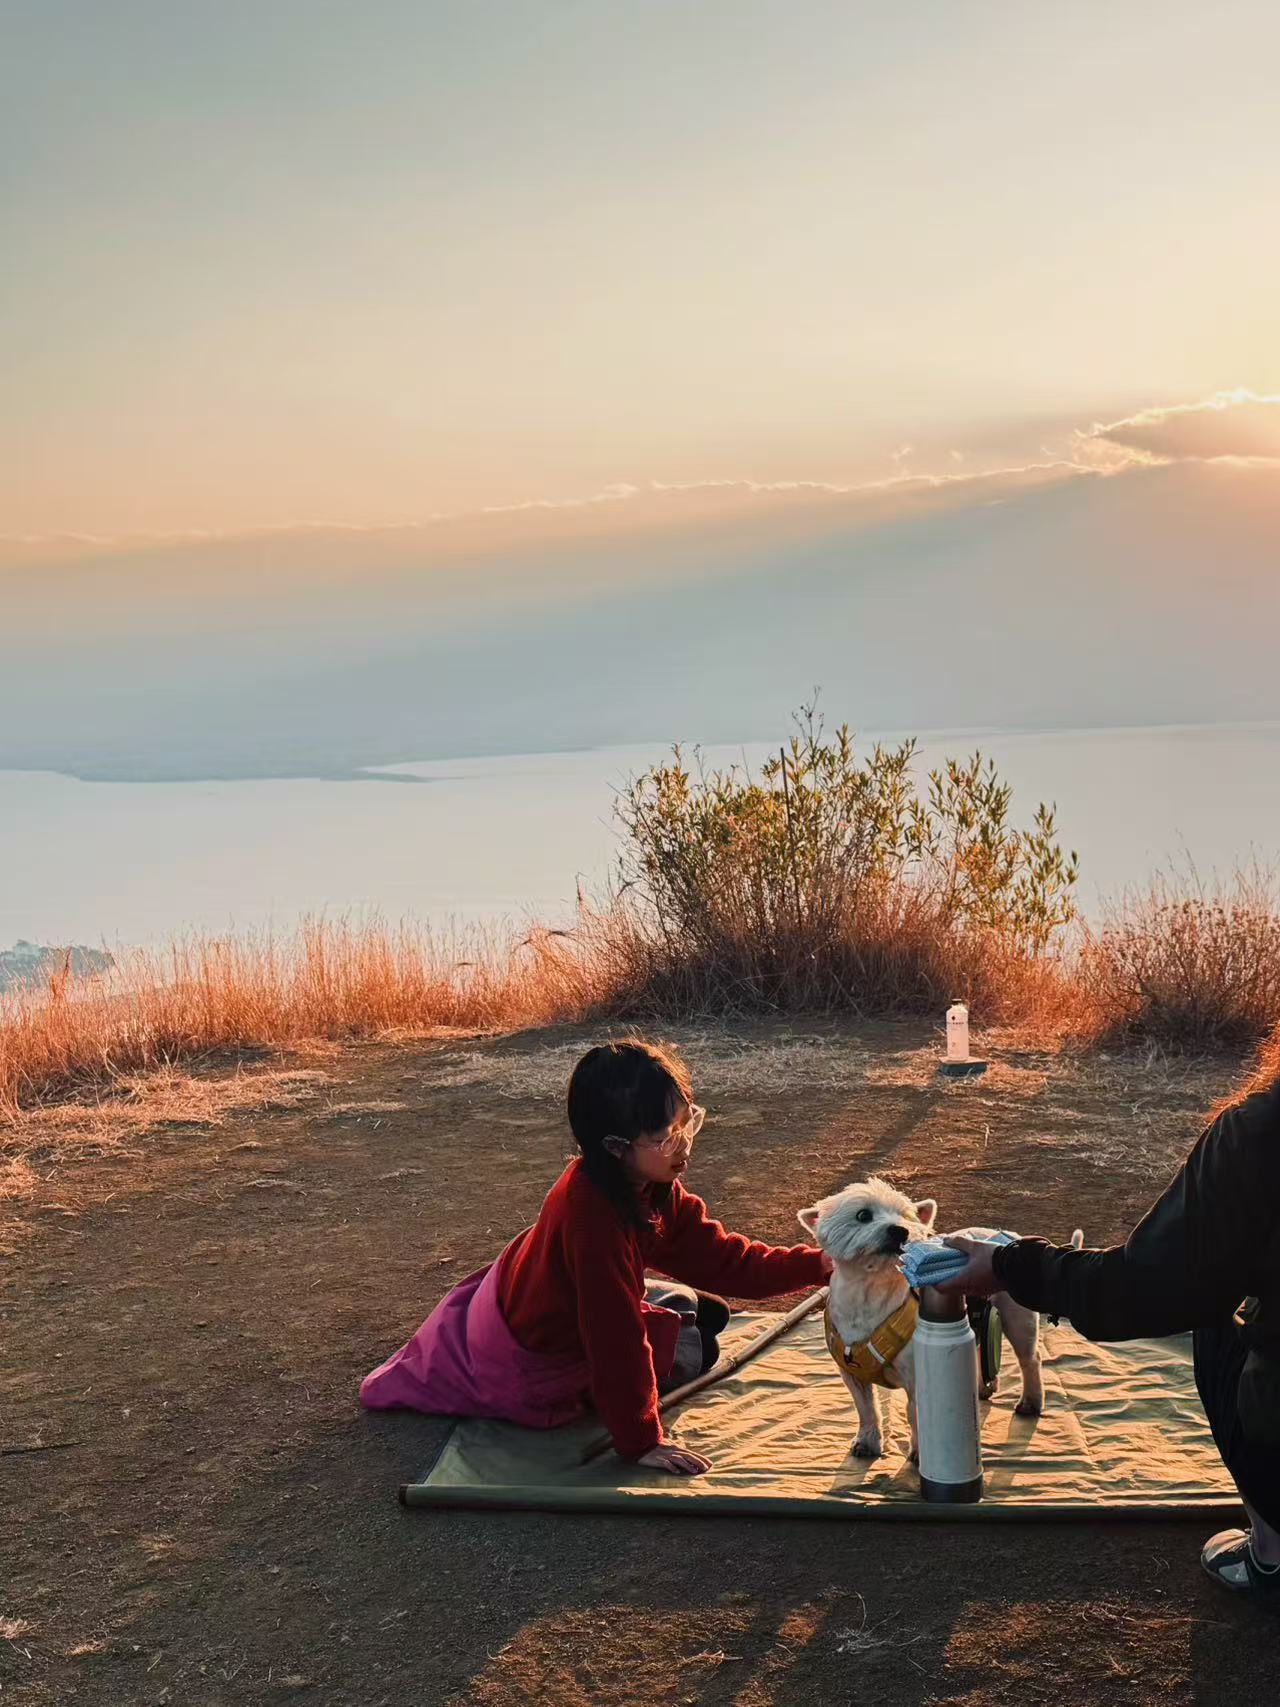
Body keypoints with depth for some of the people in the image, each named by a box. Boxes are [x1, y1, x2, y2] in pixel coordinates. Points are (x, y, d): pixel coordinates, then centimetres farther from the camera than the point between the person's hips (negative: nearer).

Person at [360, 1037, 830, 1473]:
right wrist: (641, 1442, -28)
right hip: (527, 1358, -9)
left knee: (706, 1310, 16)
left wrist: (817, 1265, -15)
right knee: (693, 1350, 1)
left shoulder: (652, 1188, -11)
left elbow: (721, 1260, -6)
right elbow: (617, 1339, -34)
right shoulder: (592, 1212, -39)